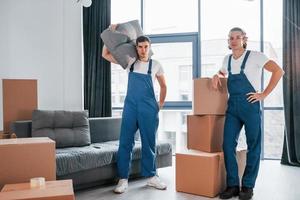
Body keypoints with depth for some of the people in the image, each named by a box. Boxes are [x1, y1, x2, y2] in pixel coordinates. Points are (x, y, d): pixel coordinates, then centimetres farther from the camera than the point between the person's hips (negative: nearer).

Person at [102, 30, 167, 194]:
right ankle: (123, 179, 9)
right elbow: (105, 55, 9)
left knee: (149, 143, 7)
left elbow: (163, 86, 15)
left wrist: (160, 104, 9)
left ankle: (151, 176, 22)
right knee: (125, 142, -1)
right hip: (130, 107, 1)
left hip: (149, 109, -1)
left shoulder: (155, 65, 3)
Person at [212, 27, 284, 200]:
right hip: (232, 106, 5)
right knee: (228, 145, -2)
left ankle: (248, 186, 14)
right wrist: (217, 75, 8)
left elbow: (278, 71, -7)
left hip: (250, 105, -5)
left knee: (253, 146, 3)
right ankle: (233, 185, 10)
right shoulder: (227, 59, 12)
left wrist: (264, 94, -9)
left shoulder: (255, 56, -4)